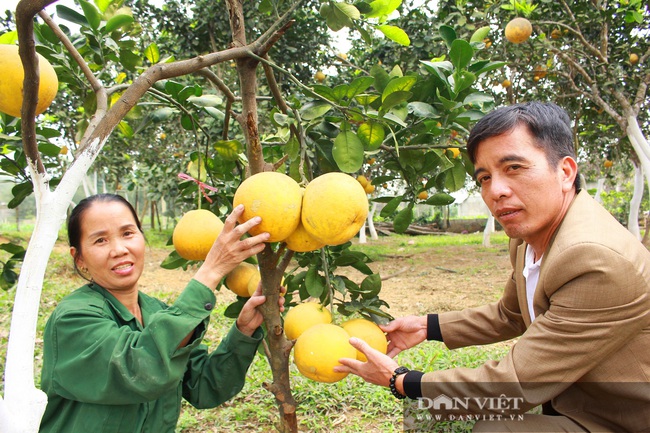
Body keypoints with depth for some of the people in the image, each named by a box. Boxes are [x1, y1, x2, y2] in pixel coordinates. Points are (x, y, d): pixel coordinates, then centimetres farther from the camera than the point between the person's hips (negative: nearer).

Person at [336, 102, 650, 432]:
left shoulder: (601, 262, -33)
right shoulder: (527, 239, -4)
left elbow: (516, 385, -29)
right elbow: (509, 315, 13)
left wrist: (399, 381, -20)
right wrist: (427, 327, 4)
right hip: (566, 403, 8)